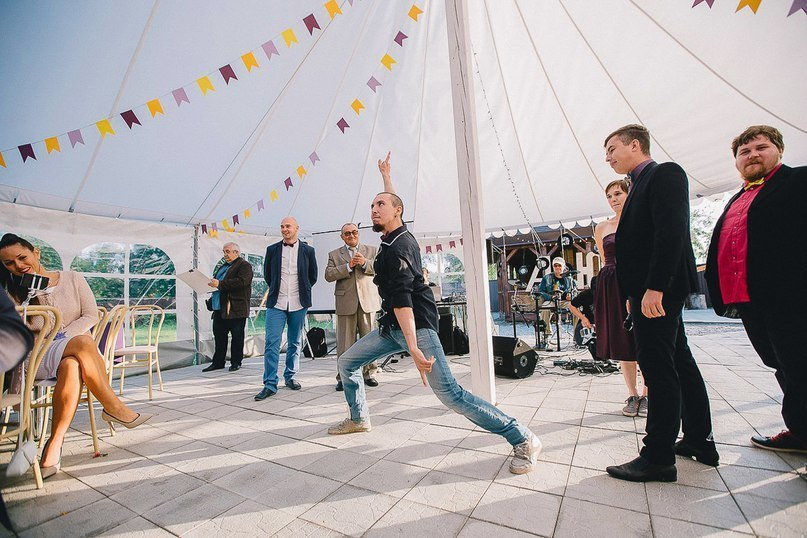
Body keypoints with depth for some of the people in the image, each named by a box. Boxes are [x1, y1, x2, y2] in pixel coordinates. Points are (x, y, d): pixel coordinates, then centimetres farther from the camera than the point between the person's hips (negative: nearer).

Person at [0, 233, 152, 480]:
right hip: (37, 358, 0)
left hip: (74, 353, 1)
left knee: (71, 367, -38)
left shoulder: (72, 279, 6)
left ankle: (55, 443, -30)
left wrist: (63, 335, -13)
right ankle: (113, 407, -27)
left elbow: (91, 315, 1)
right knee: (84, 343, -35)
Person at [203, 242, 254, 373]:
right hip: (220, 308, 9)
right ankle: (218, 362, 21)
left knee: (237, 336, 1)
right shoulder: (224, 266, 22)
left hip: (236, 308, -8)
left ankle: (236, 362, 11)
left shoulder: (244, 265, -6)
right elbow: (217, 281, 28)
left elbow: (241, 282, -22)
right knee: (219, 335, 11)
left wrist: (220, 284, -23)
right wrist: (212, 283, 5)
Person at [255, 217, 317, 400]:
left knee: (294, 343, 11)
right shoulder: (272, 250, 5)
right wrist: (275, 290, 12)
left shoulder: (308, 251, 2)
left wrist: (303, 292, 9)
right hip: (276, 303, 0)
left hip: (298, 304, 0)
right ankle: (270, 384, 2)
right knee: (272, 343, -4)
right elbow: (267, 274, 16)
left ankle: (290, 377, 25)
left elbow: (313, 275, 11)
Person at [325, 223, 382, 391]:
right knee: (345, 341, 2)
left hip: (368, 300, 1)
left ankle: (368, 373, 17)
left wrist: (365, 263, -12)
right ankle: (343, 376, 11)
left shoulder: (372, 251, 15)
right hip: (346, 302, 0)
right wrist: (348, 266, -11)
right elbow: (328, 275, -1)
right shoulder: (334, 254, 13)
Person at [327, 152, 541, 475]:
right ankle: (359, 419, 34)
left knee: (449, 394, -17)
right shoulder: (399, 234, 12)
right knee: (346, 363, 14)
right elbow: (393, 201, 33)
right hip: (391, 327, 10)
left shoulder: (395, 248, -15)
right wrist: (385, 175, 45)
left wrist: (413, 348, -34)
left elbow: (402, 299, -28)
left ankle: (522, 439, -6)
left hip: (416, 326, -10)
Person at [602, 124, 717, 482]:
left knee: (658, 368, -6)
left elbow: (672, 231, -20)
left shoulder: (665, 174, -6)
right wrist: (634, 293, 14)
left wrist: (654, 288, -25)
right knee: (680, 363, 16)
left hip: (658, 289, -10)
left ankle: (658, 457, 4)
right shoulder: (642, 184, 21)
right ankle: (700, 442, 30)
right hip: (650, 291, 10)